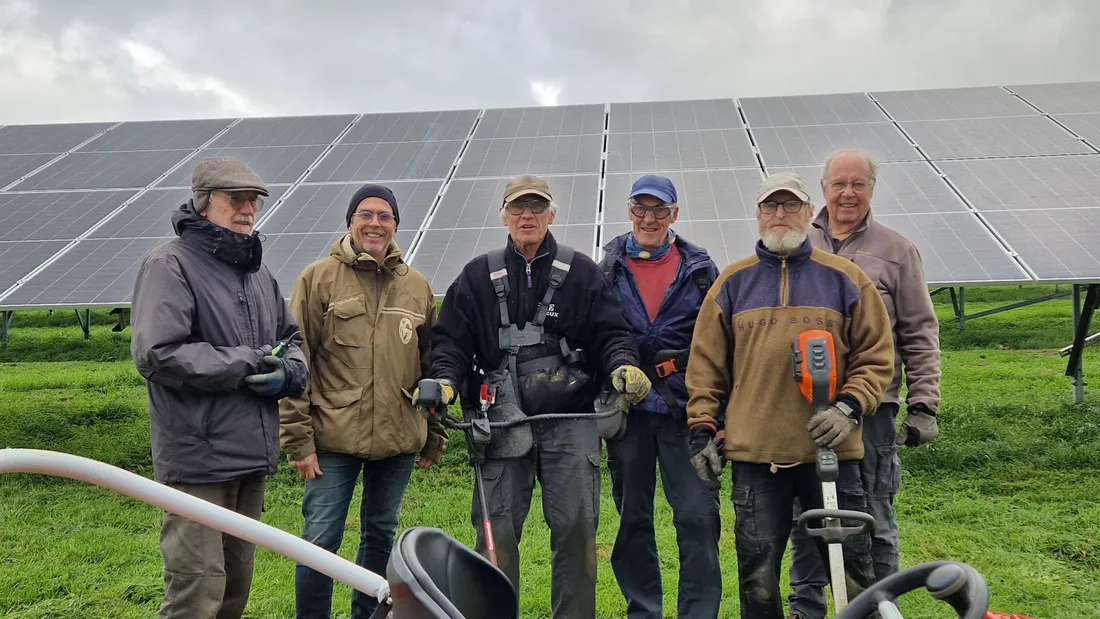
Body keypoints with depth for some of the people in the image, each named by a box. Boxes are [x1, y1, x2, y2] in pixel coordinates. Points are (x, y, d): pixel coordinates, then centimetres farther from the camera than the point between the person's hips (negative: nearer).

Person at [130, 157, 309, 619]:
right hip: (198, 460, -8)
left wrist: (288, 372, -4)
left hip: (253, 459, 8)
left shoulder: (257, 272, 15)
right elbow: (156, 353, -20)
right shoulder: (170, 264, -9)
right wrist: (248, 363, -16)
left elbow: (292, 338, 20)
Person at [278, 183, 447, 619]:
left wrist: (435, 435, 12)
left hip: (398, 439, 4)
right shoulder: (319, 278, -2)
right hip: (334, 439, -3)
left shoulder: (417, 287, 8)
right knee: (321, 539, 0)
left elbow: (431, 364, 12)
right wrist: (298, 439, -9)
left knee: (381, 536, 15)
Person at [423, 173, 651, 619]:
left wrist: (622, 366, -14)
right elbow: (451, 339, 9)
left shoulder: (582, 273, 11)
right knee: (497, 529, 1)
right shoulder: (478, 276, 13)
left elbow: (609, 333, 6)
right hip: (503, 420, 1)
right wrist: (445, 381, -8)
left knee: (575, 526, 2)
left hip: (571, 420, 0)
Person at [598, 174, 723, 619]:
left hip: (684, 410, -1)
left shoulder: (699, 269, 6)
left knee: (698, 516, -4)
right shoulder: (607, 269, 8)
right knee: (632, 517, 11)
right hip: (626, 410, 1)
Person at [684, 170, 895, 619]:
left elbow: (876, 357, 6)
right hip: (755, 453, 1)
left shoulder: (845, 278, 5)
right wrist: (702, 429, 2)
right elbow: (706, 363, 8)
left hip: (830, 449, 0)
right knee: (758, 576, 8)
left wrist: (849, 409, -9)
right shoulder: (732, 282, 7)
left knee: (852, 570, 10)